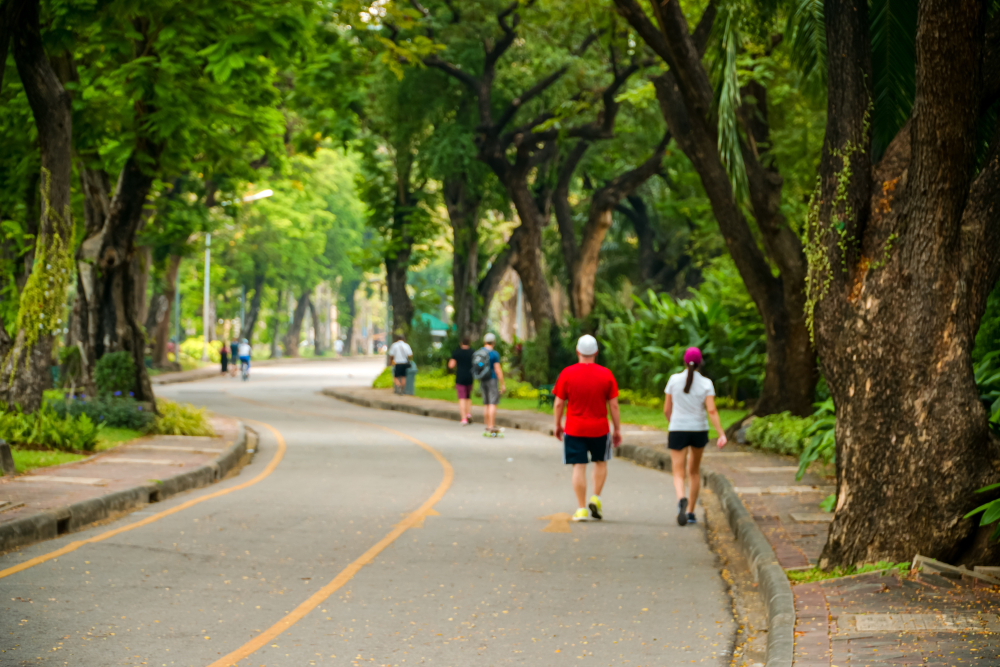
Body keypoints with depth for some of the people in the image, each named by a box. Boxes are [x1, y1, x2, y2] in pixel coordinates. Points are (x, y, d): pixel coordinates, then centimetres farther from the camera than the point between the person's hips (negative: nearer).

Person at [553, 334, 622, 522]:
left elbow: (558, 403, -3)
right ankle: (596, 498, 9)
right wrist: (617, 430, 6)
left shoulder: (567, 373, -6)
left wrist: (558, 425, 11)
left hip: (574, 429, -1)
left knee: (579, 467, 2)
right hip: (599, 428, 1)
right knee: (600, 462, 22)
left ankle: (581, 509, 1)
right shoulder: (606, 374, -4)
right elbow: (613, 405, -2)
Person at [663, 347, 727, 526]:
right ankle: (690, 512, 24)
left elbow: (666, 409, 1)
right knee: (694, 471, 23)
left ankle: (682, 500, -36)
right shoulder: (706, 383, -6)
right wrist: (722, 435, -18)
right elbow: (712, 411, -16)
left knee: (678, 475, -4)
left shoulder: (674, 380, -5)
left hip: (678, 431, -1)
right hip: (699, 431, 1)